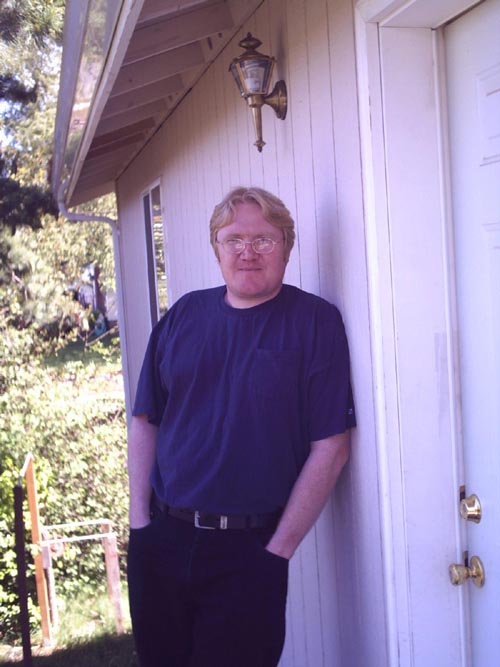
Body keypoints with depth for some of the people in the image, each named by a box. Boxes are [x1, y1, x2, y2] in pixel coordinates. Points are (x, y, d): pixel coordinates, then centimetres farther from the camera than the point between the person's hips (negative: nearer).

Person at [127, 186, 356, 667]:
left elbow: (330, 448, -10)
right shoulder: (184, 315, 6)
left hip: (248, 553, -4)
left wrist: (279, 549, -12)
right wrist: (139, 519, 0)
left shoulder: (315, 321, -6)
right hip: (161, 538, 4)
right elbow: (145, 422, 8)